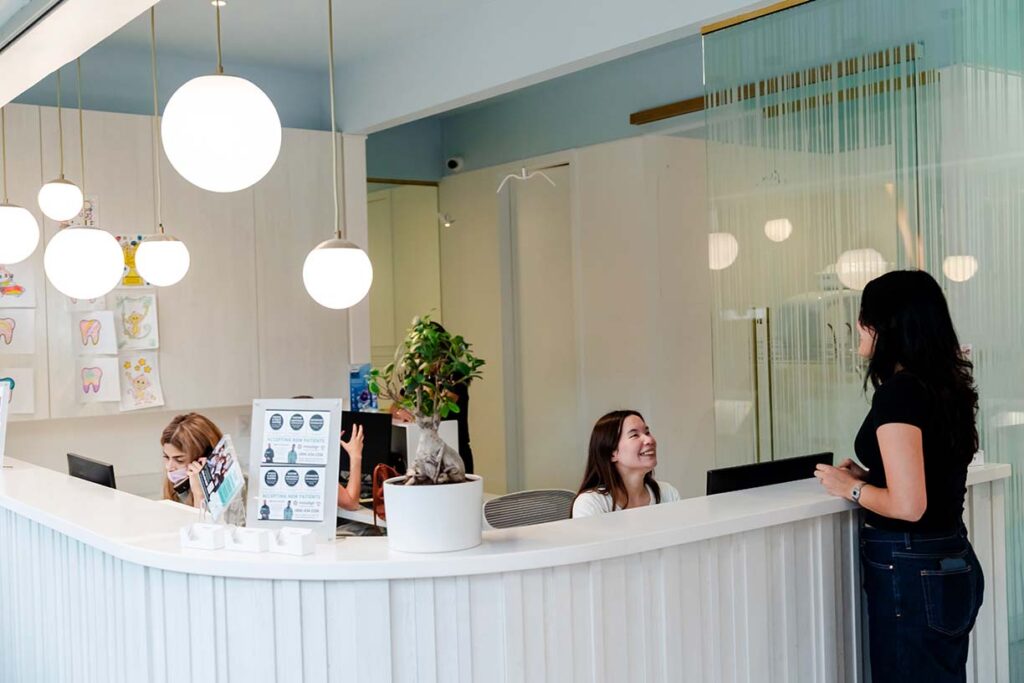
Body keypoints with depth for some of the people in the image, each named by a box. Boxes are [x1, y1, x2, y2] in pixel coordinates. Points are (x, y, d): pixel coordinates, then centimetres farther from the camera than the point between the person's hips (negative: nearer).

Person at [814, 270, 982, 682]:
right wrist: (870, 475, 13)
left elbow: (908, 506, -25)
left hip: (910, 572, -9)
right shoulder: (945, 386, 7)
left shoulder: (899, 392, -20)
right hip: (952, 564, 9)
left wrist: (851, 487, -9)